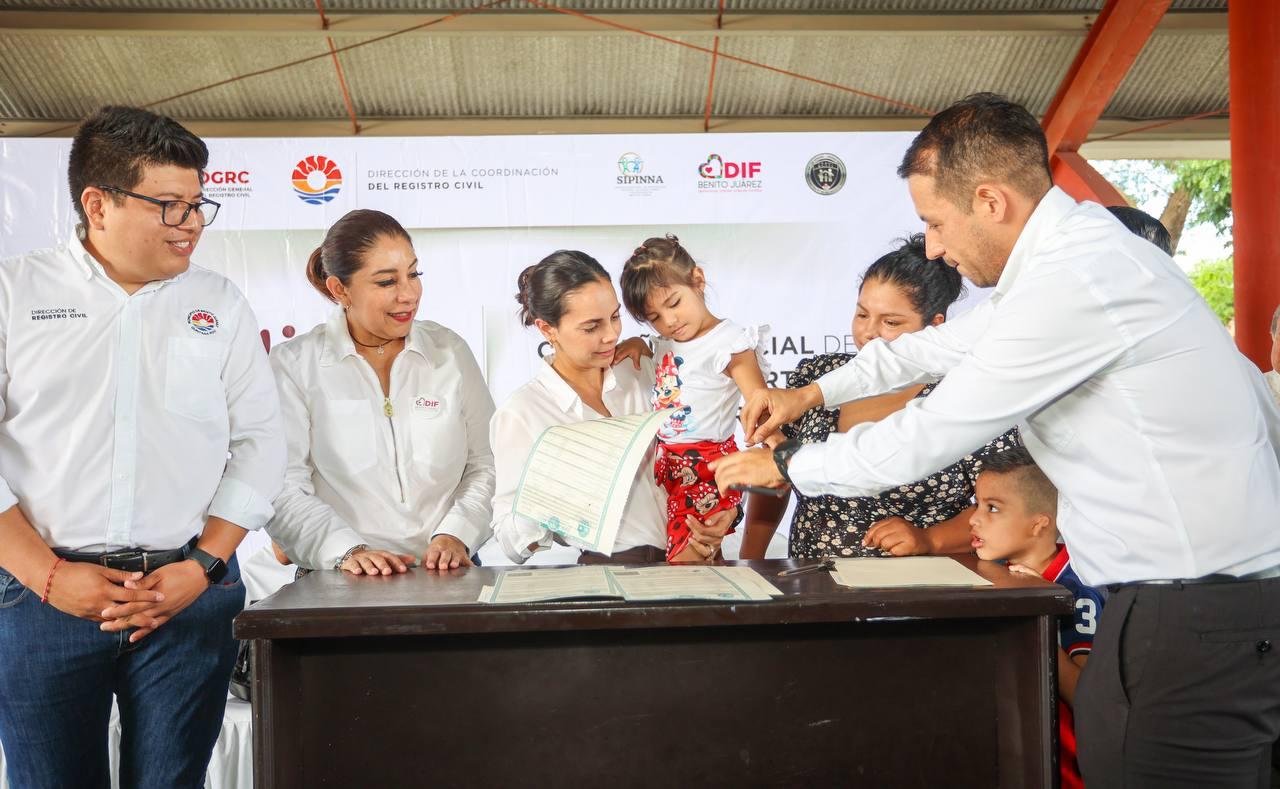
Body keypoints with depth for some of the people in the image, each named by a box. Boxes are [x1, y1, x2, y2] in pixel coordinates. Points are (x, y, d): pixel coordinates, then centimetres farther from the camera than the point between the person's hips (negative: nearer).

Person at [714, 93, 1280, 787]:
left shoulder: (1073, 280, -22)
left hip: (1197, 618, -9)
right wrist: (813, 392, 25)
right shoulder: (1075, 246, 10)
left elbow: (925, 438, -15)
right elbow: (945, 343, 24)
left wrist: (783, 466, 0)